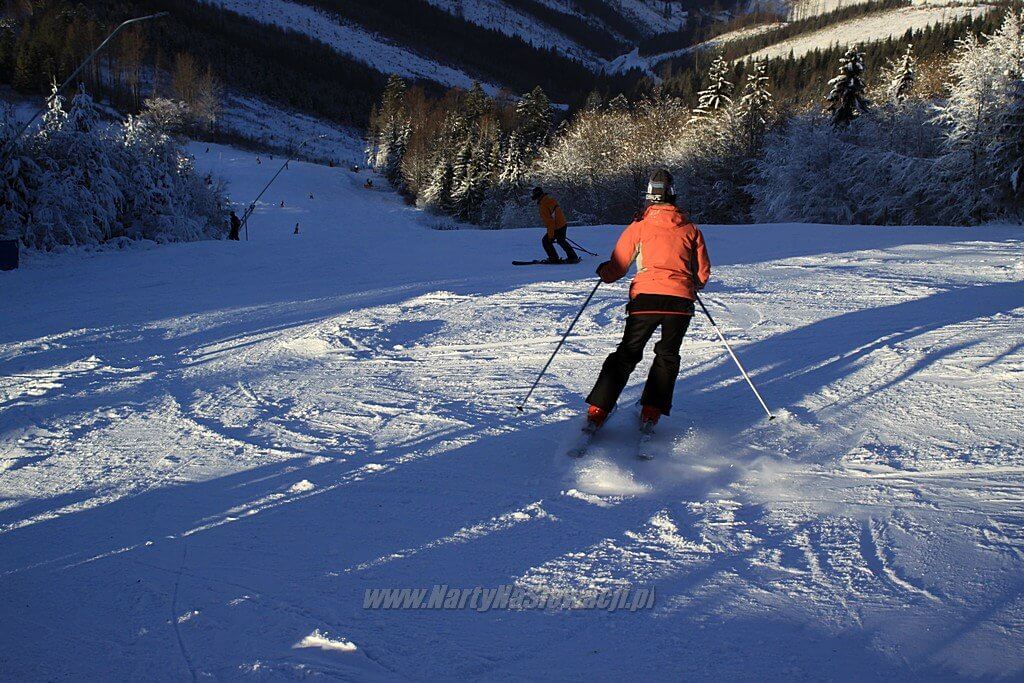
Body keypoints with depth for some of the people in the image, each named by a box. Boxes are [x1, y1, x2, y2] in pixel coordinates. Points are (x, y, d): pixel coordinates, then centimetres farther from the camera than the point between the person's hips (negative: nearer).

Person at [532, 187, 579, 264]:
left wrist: (550, 235, -21)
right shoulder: (550, 199, 8)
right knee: (561, 241, 27)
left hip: (557, 228, -9)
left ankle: (554, 258, 7)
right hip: (563, 224, 9)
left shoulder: (543, 206, -21)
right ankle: (573, 257, 36)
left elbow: (549, 221, -24)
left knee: (546, 241, 3)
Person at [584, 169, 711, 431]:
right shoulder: (690, 229, 12)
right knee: (667, 355, 20)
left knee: (627, 354, 11)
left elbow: (616, 269, 8)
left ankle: (597, 411, 4)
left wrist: (602, 271, 31)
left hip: (646, 297, -1)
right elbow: (703, 274, 17)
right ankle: (651, 412, 9)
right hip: (681, 301, 1)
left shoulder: (639, 226, 7)